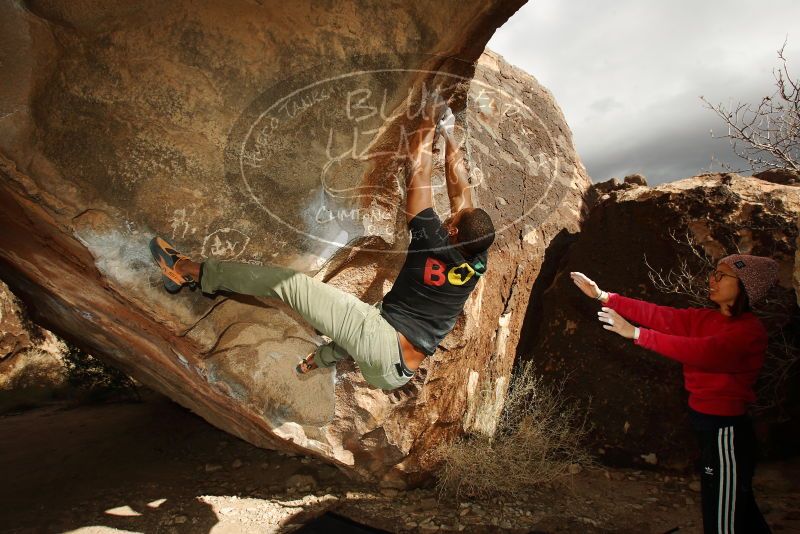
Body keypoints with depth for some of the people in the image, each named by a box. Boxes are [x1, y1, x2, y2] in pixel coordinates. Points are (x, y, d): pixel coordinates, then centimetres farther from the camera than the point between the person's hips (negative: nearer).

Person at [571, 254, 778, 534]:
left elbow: (703, 351, -32)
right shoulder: (705, 318, 4)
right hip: (708, 424, 8)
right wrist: (602, 295, -8)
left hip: (726, 432, -8)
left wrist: (636, 333, -33)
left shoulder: (750, 331, -18)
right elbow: (658, 315, -3)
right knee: (739, 508, 24)